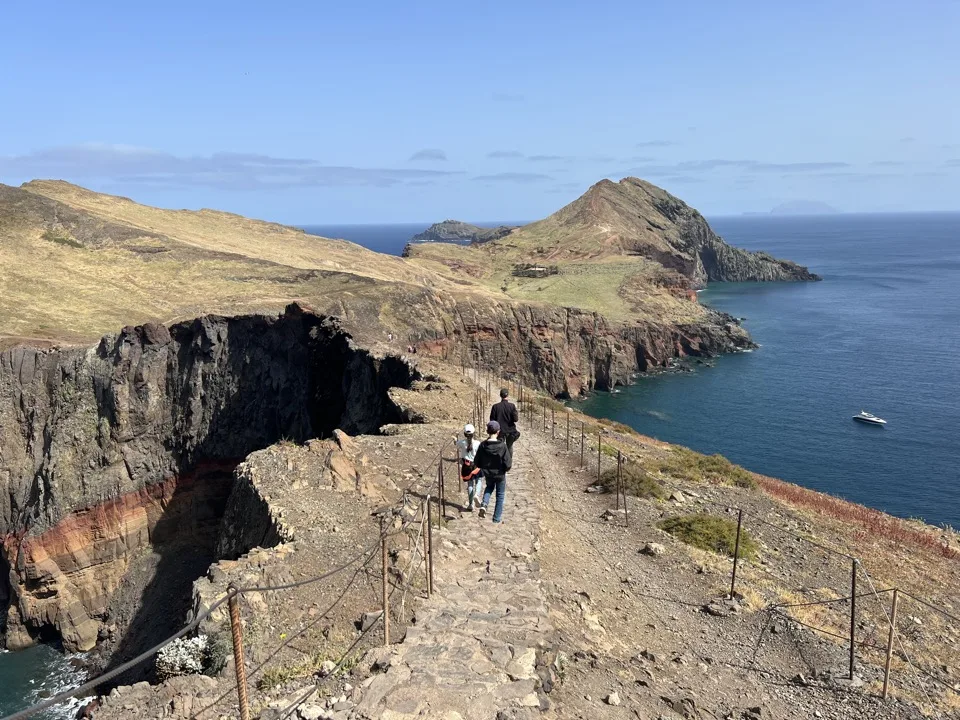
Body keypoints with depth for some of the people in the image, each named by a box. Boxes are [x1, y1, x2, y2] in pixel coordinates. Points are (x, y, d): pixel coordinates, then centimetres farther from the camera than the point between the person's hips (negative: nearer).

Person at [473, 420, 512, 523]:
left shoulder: (483, 445, -15)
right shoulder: (502, 446, -23)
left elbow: (476, 462, -7)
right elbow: (507, 464, -20)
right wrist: (507, 469, 3)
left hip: (488, 474, 3)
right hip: (500, 475, -3)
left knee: (489, 487, 32)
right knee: (500, 495, 17)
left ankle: (484, 504, 8)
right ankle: (497, 518, 24)